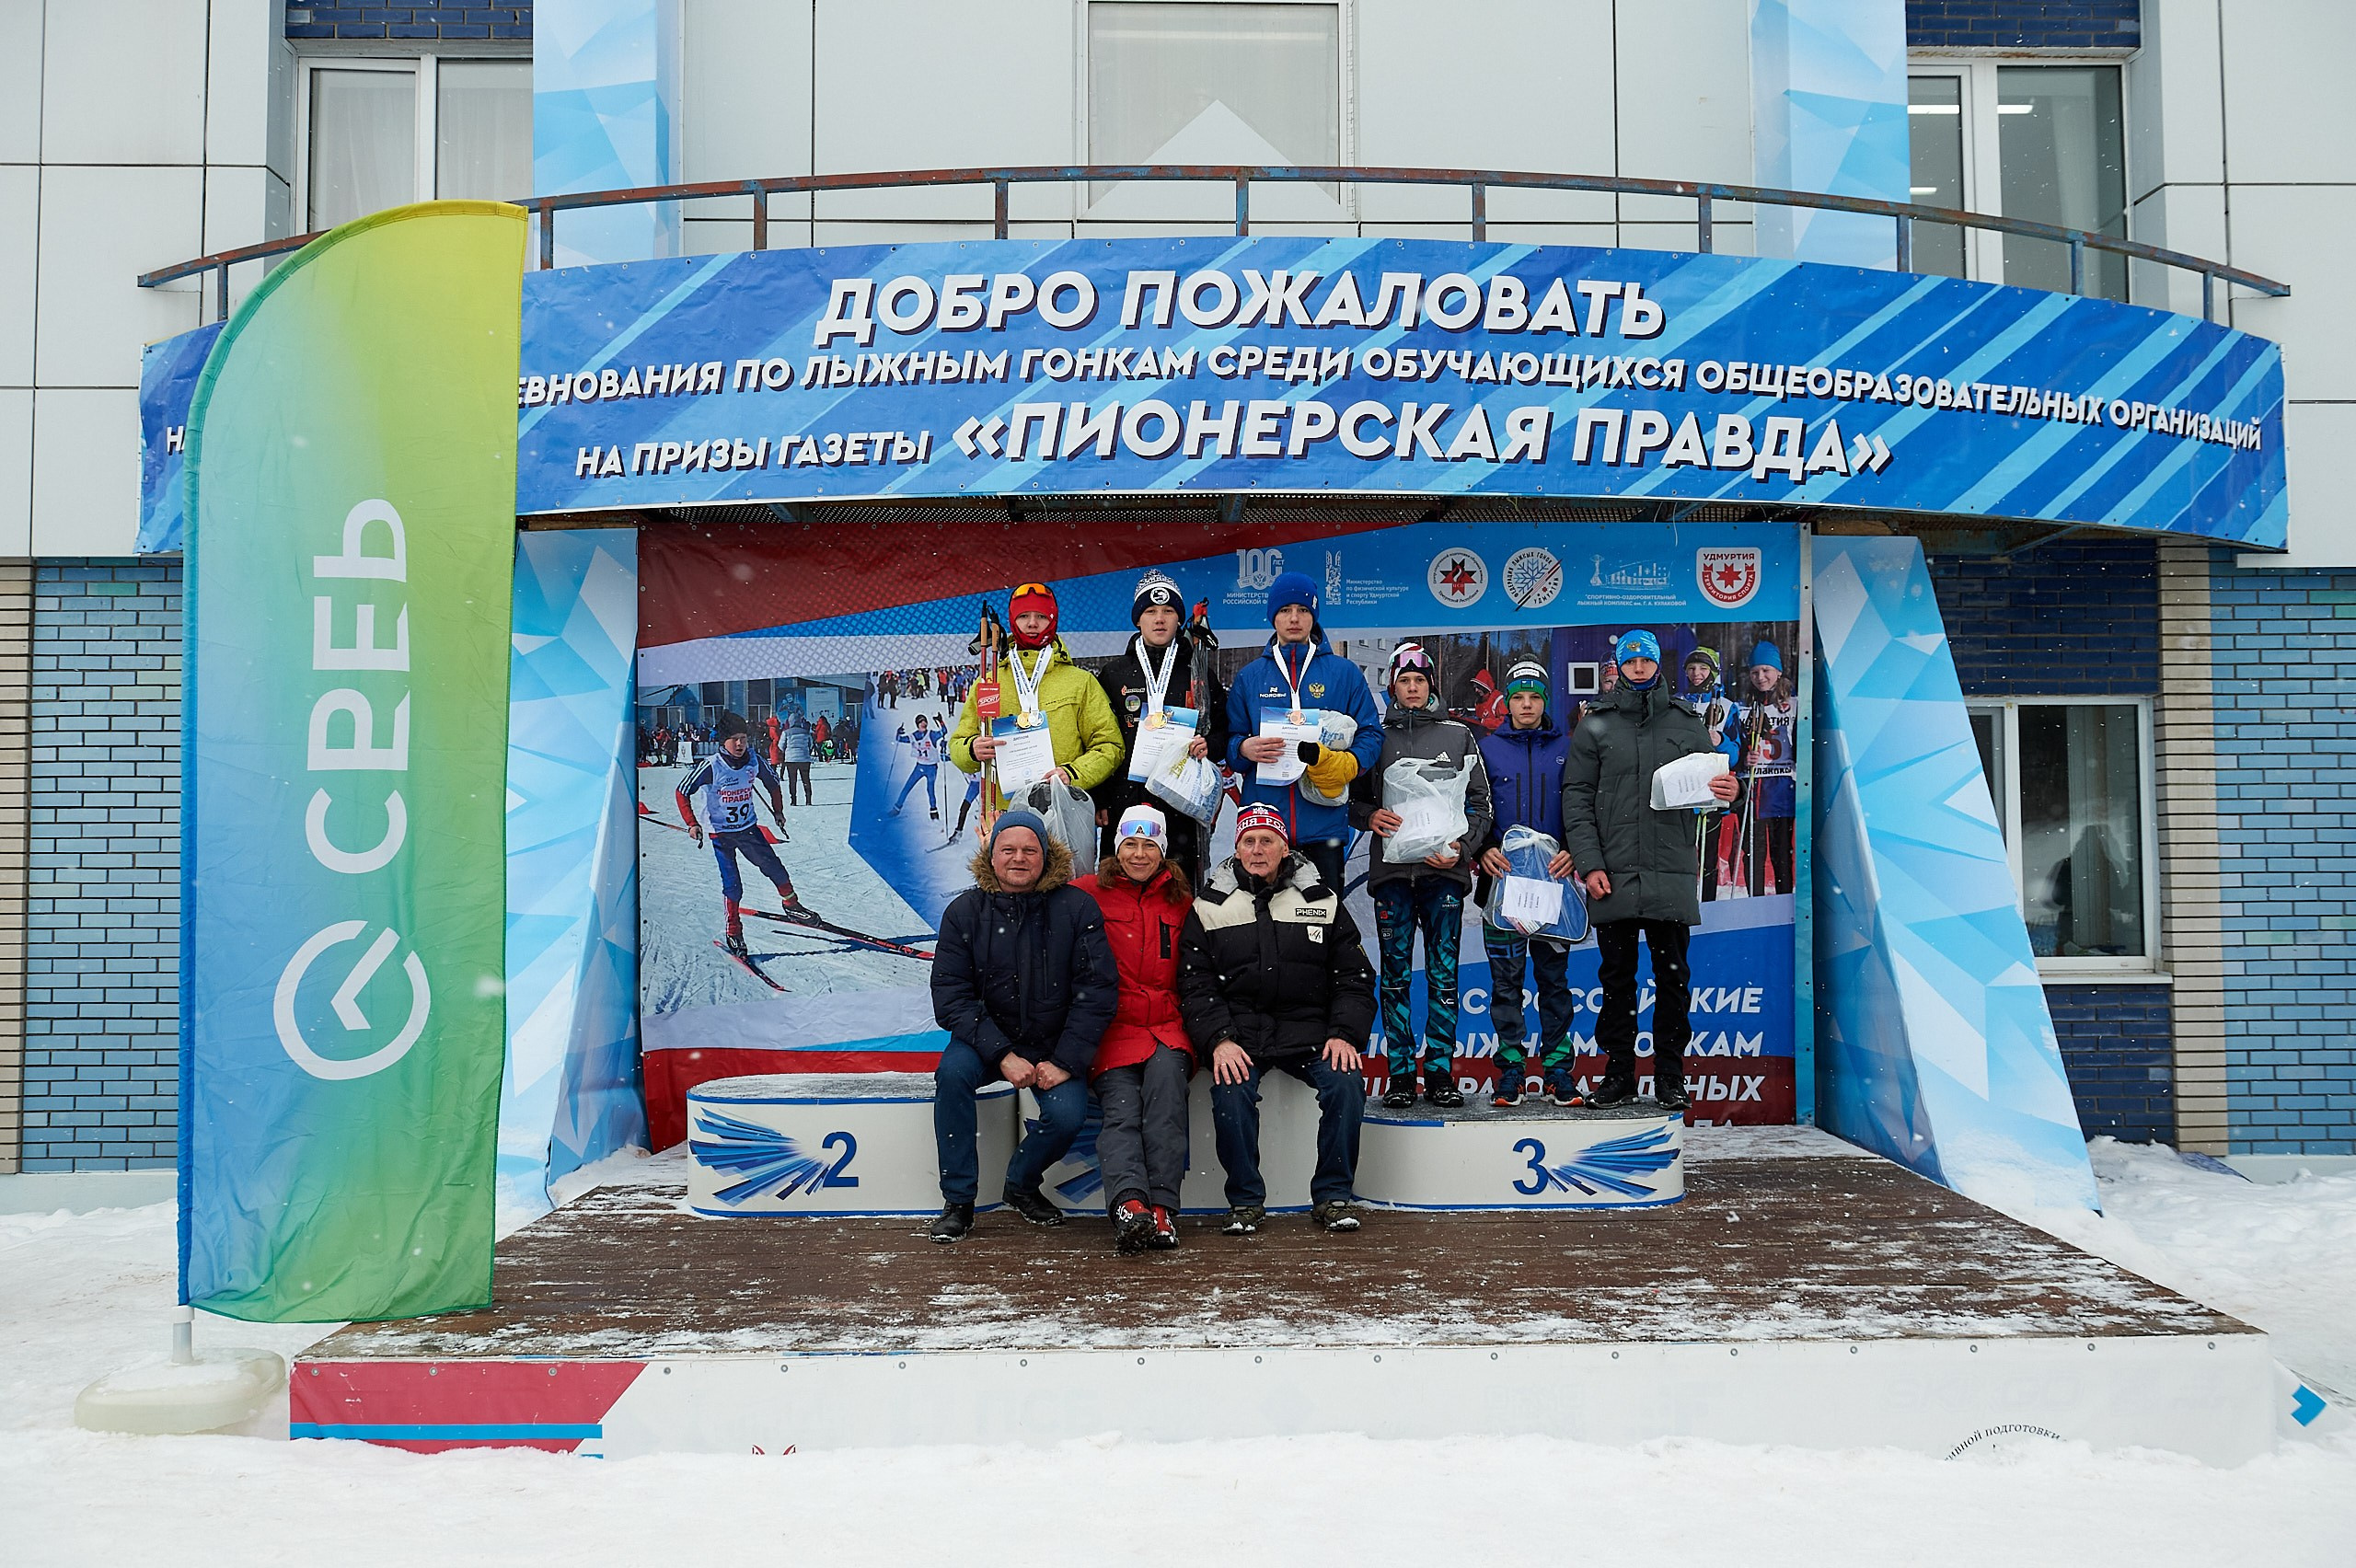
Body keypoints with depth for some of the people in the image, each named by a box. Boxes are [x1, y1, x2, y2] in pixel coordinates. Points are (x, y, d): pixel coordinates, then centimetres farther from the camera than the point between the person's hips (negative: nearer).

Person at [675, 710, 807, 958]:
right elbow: (682, 792, -10)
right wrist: (692, 824, -16)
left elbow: (772, 781, 14)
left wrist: (778, 810, 14)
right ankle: (733, 932, 6)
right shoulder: (711, 766, -19)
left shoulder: (755, 761, -8)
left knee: (773, 866, -3)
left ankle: (790, 903, 22)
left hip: (749, 828, 3)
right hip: (721, 833, -3)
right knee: (732, 883, -6)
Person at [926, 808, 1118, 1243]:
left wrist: (1066, 1060, -17)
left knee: (1068, 1114, -25)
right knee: (953, 1071, -29)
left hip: (1055, 1046, -1)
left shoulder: (1076, 908, -7)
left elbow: (1098, 990, -9)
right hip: (987, 1040, 1)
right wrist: (1002, 1055, -21)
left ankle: (1021, 1186, 8)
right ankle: (958, 1201, -15)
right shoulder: (964, 911, -5)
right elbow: (950, 995, -9)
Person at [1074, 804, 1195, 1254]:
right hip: (1111, 1029, -1)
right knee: (1121, 1107, -26)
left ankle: (1161, 1207, -37)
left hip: (1167, 1027, 1)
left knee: (1167, 1074, -31)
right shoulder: (1089, 892, 9)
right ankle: (1129, 1204, -48)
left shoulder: (1181, 901, 17)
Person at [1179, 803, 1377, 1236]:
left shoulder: (1323, 901, 11)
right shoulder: (1210, 906, 8)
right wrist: (1219, 1039, -15)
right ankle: (1245, 1201, -10)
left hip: (1309, 1029, 1)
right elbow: (1195, 984, 2)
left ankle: (1332, 1197, -9)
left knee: (1346, 1081, -25)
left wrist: (1345, 1034, -8)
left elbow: (1354, 977, 9)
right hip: (1239, 1030, -1)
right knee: (1231, 1091, -30)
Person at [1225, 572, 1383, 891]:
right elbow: (1229, 740, 10)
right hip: (1263, 820, 1)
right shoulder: (1249, 677, 11)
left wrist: (1346, 763, -15)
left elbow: (1371, 734, 5)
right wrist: (1245, 749, -14)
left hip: (1324, 823, -1)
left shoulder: (1344, 673, 8)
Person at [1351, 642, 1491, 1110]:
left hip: (1444, 872, 0)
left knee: (1443, 973, 0)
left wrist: (1461, 846, -6)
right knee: (1396, 974, 1)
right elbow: (1353, 800, 12)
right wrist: (1371, 816, -10)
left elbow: (1480, 803, 9)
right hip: (1391, 870, 0)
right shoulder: (1376, 737, 12)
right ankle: (1400, 1074, 5)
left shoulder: (1459, 736, 12)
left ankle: (1440, 1072, 6)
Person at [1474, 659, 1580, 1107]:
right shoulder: (1487, 748, 8)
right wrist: (1483, 850, -10)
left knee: (1554, 977, 4)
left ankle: (1558, 1066, 11)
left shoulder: (1567, 748, 8)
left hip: (1553, 881, 0)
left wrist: (1572, 852, -11)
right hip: (1502, 879, 0)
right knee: (1505, 979, 1)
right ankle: (1511, 1069, 6)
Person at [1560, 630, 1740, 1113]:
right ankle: (1619, 1073, 14)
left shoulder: (1687, 724, 10)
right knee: (1616, 977, 5)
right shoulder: (1594, 726, 7)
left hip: (1673, 874, 0)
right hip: (1613, 876, 0)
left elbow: (1711, 781, 12)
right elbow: (1576, 798, 3)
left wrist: (1729, 792, -14)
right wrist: (1589, 864, -7)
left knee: (1673, 976, 3)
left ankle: (1670, 1077, 12)